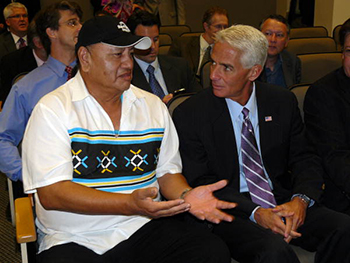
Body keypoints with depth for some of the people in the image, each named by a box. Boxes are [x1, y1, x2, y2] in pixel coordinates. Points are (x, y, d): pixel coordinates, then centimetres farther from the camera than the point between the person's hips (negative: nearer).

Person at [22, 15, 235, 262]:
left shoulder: (153, 106, 10)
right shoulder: (53, 109, -6)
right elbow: (51, 193, -14)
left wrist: (185, 196, -10)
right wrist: (130, 203, -24)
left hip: (144, 227, 4)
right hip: (76, 240, -3)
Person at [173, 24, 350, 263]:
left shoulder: (283, 102, 5)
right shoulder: (189, 115, -6)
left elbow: (305, 159, 8)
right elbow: (201, 183, -7)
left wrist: (300, 199, -15)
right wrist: (255, 213, -20)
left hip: (282, 201, 5)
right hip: (230, 211, -4)